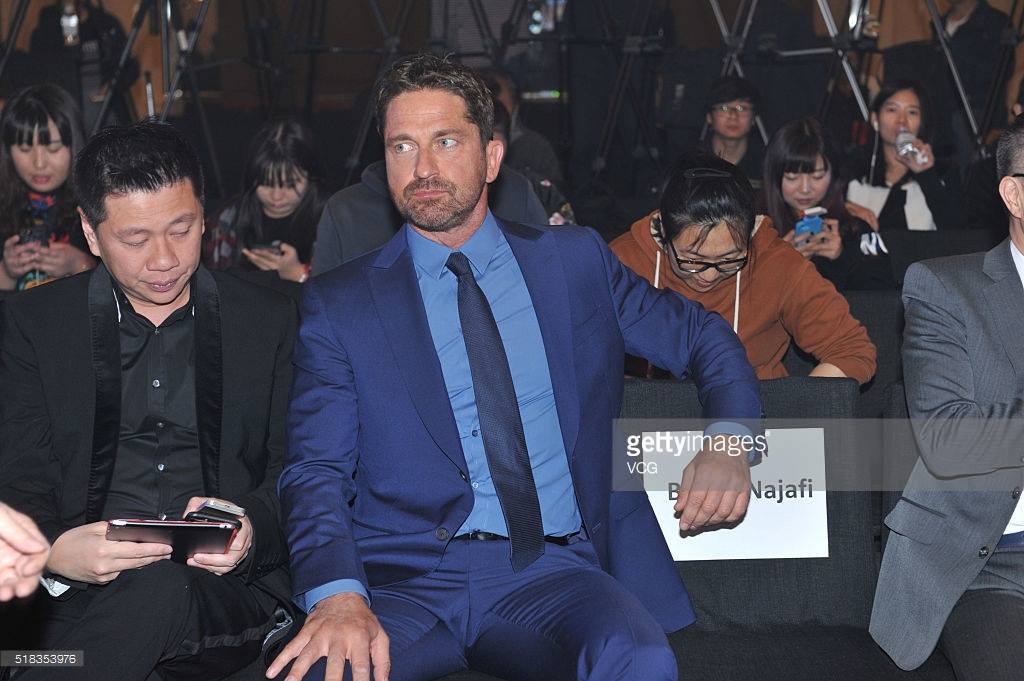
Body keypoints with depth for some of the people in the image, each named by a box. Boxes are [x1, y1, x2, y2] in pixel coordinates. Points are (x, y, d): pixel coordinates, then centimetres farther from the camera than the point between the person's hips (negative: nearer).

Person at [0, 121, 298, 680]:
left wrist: (252, 525, -14)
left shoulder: (270, 321, 12)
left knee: (157, 591, -36)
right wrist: (53, 550, -19)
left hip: (227, 587, 0)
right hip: (78, 588, 0)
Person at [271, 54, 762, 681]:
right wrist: (338, 595, -21)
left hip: (553, 568, 1)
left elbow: (703, 337, 22)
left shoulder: (576, 261, 14)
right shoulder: (339, 303, 8)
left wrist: (729, 439, 0)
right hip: (404, 577, -1)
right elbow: (316, 471, 0)